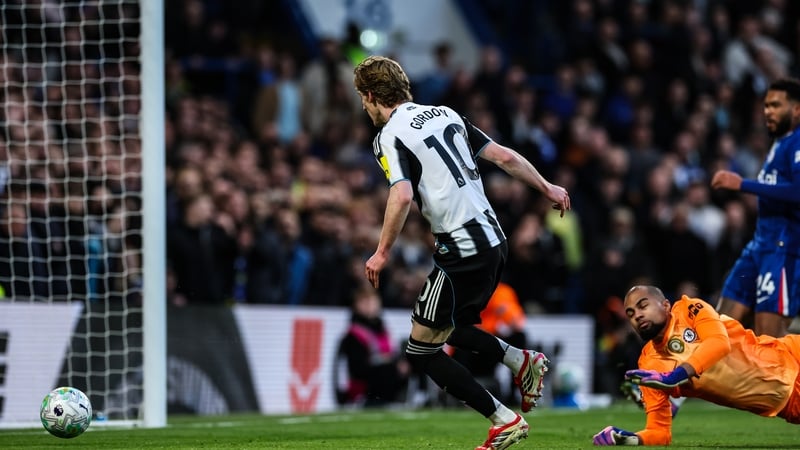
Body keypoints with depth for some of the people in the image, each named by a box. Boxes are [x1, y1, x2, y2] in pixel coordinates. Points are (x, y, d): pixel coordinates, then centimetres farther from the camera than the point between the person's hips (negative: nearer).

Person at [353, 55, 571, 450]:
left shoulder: (390, 136, -7)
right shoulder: (445, 114, 14)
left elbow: (402, 196, -23)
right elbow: (505, 157, 12)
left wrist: (382, 253, -16)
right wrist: (547, 189, 23)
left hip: (461, 252, -8)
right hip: (494, 240, 9)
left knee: (421, 351, 3)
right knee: (451, 329, 27)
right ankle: (523, 362, 10)